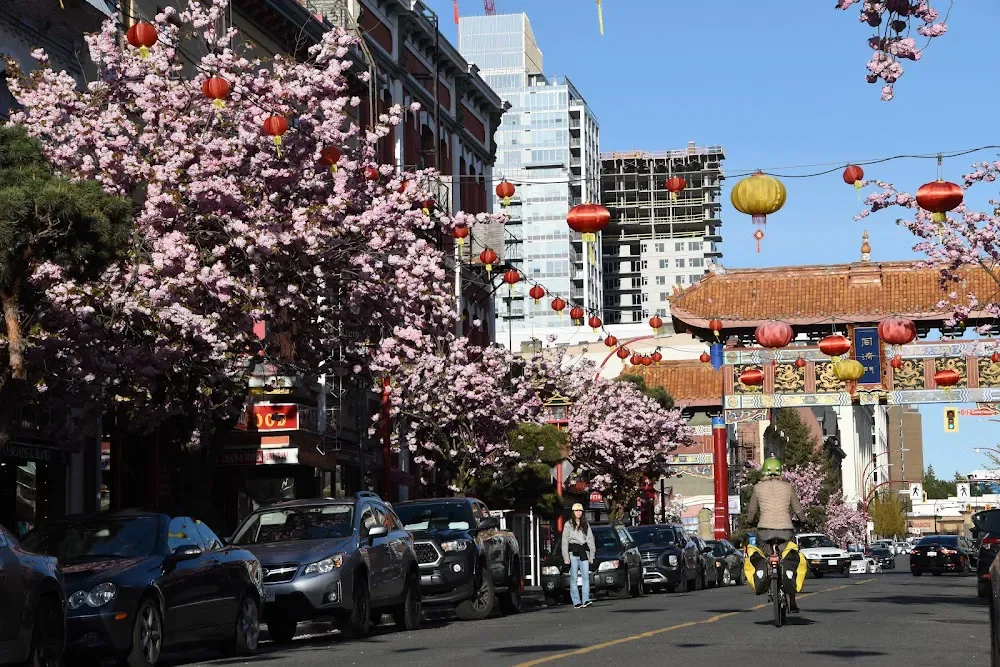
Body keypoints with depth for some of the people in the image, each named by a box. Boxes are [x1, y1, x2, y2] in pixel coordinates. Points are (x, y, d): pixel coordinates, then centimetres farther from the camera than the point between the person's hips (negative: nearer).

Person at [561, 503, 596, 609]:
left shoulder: (586, 525, 14)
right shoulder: (568, 524, 5)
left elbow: (590, 540, 15)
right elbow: (564, 541, 2)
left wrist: (591, 556, 8)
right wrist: (566, 557, -5)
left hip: (584, 552, 3)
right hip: (573, 552, -3)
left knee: (586, 577, -7)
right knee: (574, 578, -3)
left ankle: (586, 600, -11)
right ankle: (576, 602, -4)